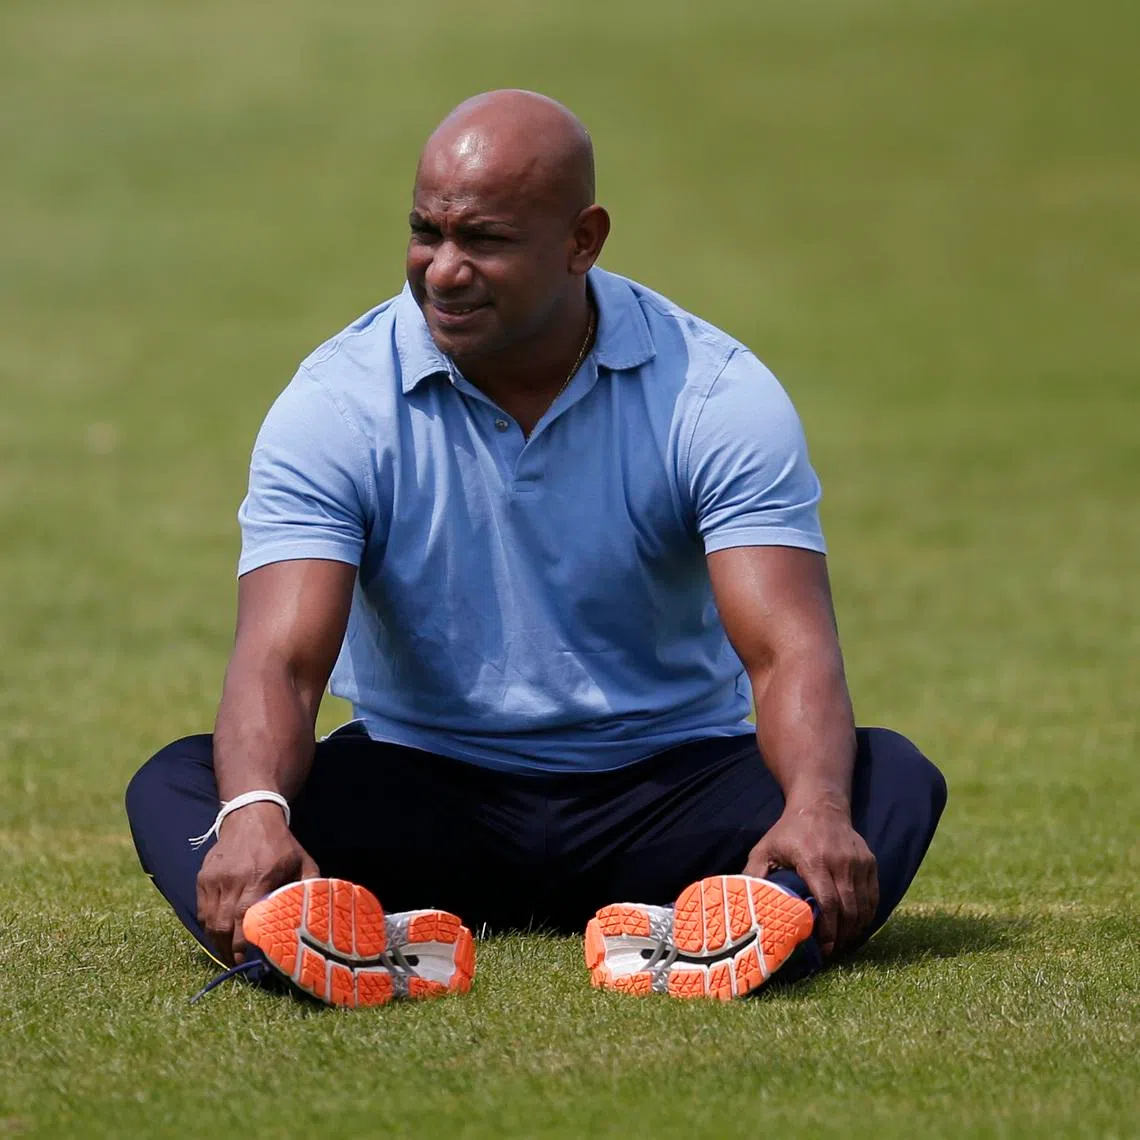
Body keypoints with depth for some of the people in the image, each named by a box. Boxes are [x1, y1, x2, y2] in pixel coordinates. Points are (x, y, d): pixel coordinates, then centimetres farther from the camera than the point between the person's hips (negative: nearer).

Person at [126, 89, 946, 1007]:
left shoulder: (715, 395, -9)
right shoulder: (339, 402, -8)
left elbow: (788, 648, -19)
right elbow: (281, 657, -20)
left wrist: (816, 809, -41)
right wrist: (256, 810, -43)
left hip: (666, 791, 0)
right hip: (422, 795, 0)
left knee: (892, 776, -28)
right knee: (177, 784, -25)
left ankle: (706, 942, -56)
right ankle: (354, 941, -55)